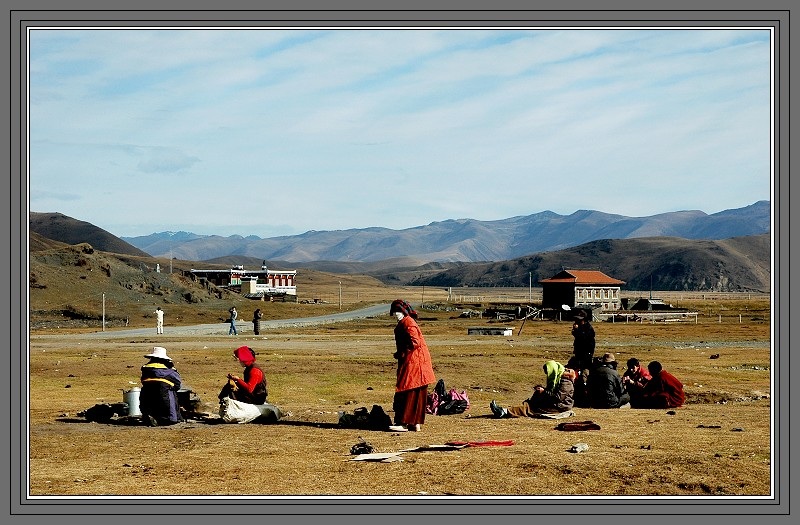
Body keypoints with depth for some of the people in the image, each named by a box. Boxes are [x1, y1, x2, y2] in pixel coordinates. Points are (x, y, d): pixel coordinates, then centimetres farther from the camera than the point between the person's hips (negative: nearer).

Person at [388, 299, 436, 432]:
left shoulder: (408, 323, -16)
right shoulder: (403, 323, 16)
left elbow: (415, 342, -23)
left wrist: (402, 353, -17)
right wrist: (400, 354, 10)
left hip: (413, 361, -10)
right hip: (410, 361, 10)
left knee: (406, 391, -8)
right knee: (416, 394, 10)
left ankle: (404, 423, -6)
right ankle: (416, 423, 14)